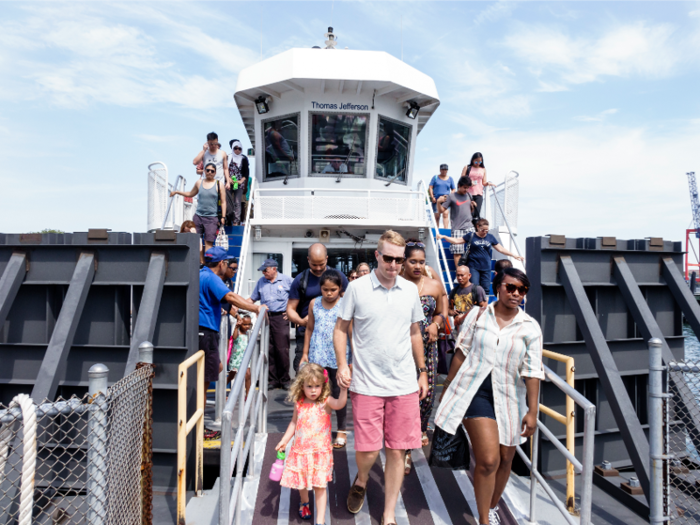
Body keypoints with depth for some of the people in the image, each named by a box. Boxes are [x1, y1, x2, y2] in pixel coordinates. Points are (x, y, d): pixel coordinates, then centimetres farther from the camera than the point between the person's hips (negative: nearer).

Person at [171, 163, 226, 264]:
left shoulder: (219, 184, 3)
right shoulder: (199, 183, 12)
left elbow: (223, 202, 2)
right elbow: (190, 194, 28)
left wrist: (223, 217, -4)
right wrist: (177, 192, 23)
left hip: (212, 218, -3)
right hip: (198, 216, 3)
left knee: (208, 242, -7)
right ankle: (200, 261, 4)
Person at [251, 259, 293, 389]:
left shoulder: (287, 280, 3)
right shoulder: (261, 282, 14)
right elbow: (252, 299, 16)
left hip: (280, 317, -4)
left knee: (282, 350, -5)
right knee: (269, 350, 3)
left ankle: (284, 380, 6)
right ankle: (272, 380, 12)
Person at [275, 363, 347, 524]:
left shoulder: (326, 402, -12)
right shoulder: (299, 403, -1)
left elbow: (340, 404, -34)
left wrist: (343, 388, -49)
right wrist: (284, 441, 12)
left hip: (320, 451, -4)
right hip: (300, 450, 4)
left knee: (319, 485, -1)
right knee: (300, 481, 19)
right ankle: (304, 502, 51)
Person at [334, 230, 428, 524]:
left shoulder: (410, 290, 6)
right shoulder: (357, 288, -4)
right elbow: (341, 328, 3)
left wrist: (423, 372, 15)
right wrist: (342, 364, -9)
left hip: (404, 385, 3)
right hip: (367, 384, -2)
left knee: (397, 452, 7)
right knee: (367, 451, 1)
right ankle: (361, 482, 38)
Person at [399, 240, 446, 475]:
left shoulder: (434, 286, 5)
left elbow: (440, 313, 16)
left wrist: (435, 324, -2)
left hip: (427, 347, 4)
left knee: (428, 392, 11)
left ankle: (421, 428, 43)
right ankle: (405, 451, 9)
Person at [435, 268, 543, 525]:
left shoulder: (530, 327, -1)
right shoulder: (478, 315, -1)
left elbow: (532, 372, -4)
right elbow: (461, 353, 5)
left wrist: (532, 411, -7)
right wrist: (447, 387, 10)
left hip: (509, 396, 2)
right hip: (476, 390, -2)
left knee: (505, 460, 13)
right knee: (488, 460, -11)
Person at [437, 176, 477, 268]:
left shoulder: (468, 195, 14)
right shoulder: (451, 197, -1)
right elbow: (441, 210, -3)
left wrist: (473, 206, 6)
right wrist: (438, 202, -20)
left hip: (469, 227, 4)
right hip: (457, 228, -4)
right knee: (457, 251, -5)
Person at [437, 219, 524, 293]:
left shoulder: (490, 237, 9)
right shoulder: (471, 236, 2)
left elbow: (500, 249, 14)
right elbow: (456, 241, 1)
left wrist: (513, 255, 9)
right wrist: (443, 236, -8)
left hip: (486, 268, 3)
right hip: (473, 267, -3)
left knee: (486, 289, 3)